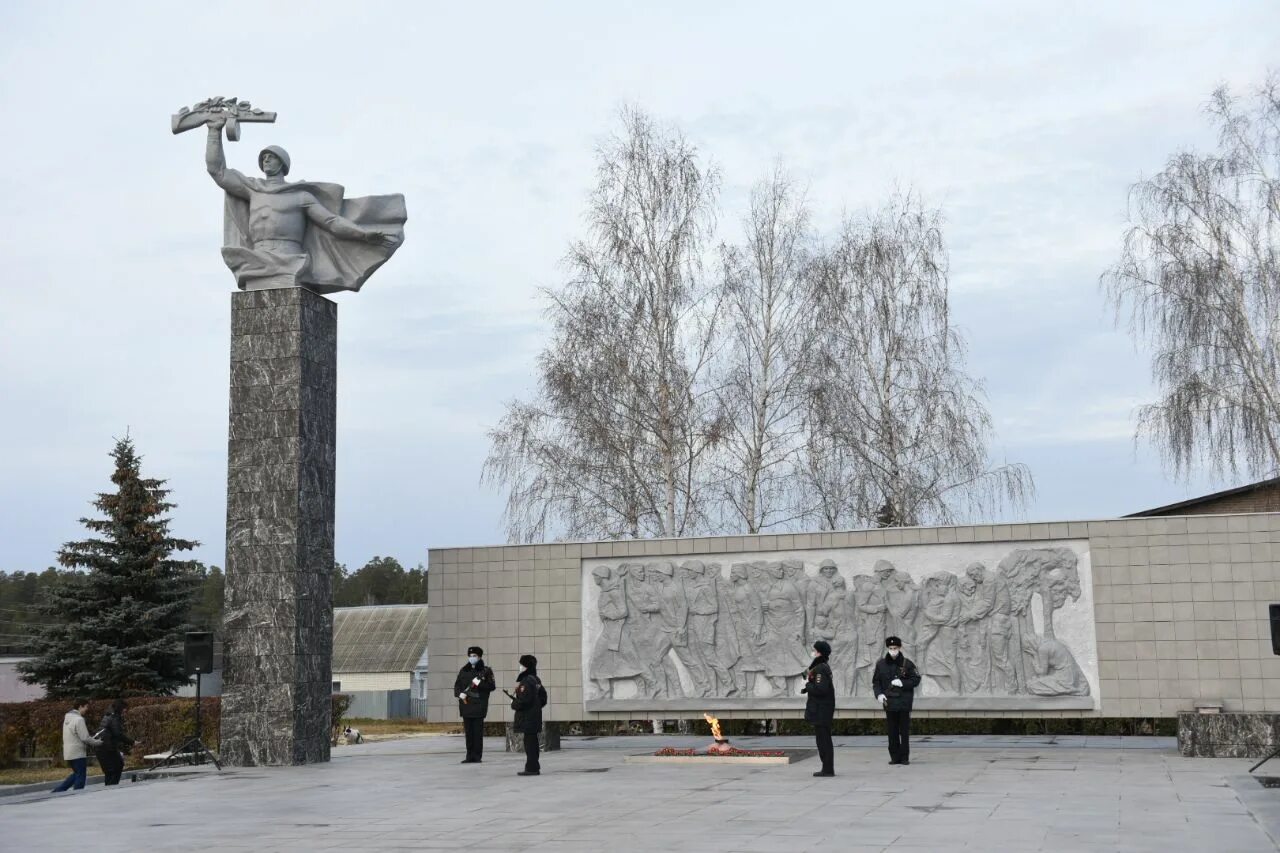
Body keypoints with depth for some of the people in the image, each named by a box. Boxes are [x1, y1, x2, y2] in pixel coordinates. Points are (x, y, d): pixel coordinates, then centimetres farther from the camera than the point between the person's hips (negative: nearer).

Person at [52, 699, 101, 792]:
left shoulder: (67, 717, 12)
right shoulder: (79, 719, -17)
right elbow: (85, 738, -19)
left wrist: (93, 739, 12)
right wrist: (98, 742, -5)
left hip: (68, 752, 9)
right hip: (77, 753, -9)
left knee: (77, 774, 22)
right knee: (80, 777, 2)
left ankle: (57, 791, 17)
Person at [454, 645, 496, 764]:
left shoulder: (486, 671, 1)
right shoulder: (463, 671, 14)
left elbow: (492, 686, -4)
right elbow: (457, 685, 15)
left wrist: (479, 683, -17)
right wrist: (460, 693, -5)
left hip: (479, 705, -4)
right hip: (466, 705, 4)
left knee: (478, 732, -5)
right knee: (468, 732, 7)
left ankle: (477, 756, 0)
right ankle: (469, 756, 13)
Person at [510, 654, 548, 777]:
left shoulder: (526, 681, -17)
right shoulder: (536, 680, 13)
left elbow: (523, 700, -23)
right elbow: (543, 697, 20)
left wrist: (514, 704, -6)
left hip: (527, 718, -10)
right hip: (535, 716, 10)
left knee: (529, 742, -6)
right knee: (533, 741, 14)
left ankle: (531, 768, -5)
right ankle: (534, 767, 20)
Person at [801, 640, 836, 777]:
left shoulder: (820, 669, -18)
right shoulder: (824, 667, 14)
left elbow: (820, 689, -26)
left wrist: (807, 686, -12)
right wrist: (808, 692, 12)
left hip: (820, 709, -10)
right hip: (823, 709, 10)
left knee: (822, 739, -5)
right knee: (824, 739, 15)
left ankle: (828, 769, -1)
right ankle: (828, 768, 20)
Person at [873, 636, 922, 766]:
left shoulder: (907, 664, -2)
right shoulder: (881, 664, 4)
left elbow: (916, 680, 0)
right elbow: (876, 682, 11)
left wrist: (903, 683, -14)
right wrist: (879, 694, -5)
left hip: (904, 702, -2)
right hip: (889, 702, 2)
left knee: (904, 731, 1)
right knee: (892, 732, 5)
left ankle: (904, 757, 8)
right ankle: (895, 756, 12)